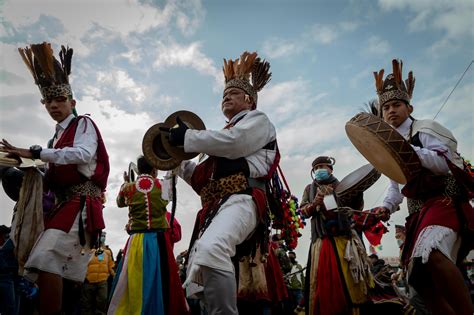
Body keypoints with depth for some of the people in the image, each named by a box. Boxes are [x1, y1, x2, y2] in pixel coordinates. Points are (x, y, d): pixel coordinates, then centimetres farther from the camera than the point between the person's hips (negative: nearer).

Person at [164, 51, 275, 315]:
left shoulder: (257, 119, 13)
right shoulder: (224, 134, 34)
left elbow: (233, 143, -10)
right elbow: (204, 177, 32)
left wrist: (187, 137, -2)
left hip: (241, 199, -9)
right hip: (214, 206, 9)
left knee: (211, 248, -39)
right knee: (196, 284, 10)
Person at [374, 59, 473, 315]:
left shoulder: (424, 129, 0)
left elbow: (447, 164, -15)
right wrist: (385, 208, 6)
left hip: (443, 201, -8)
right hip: (418, 212, 8)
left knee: (432, 255, -34)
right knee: (419, 278, 3)